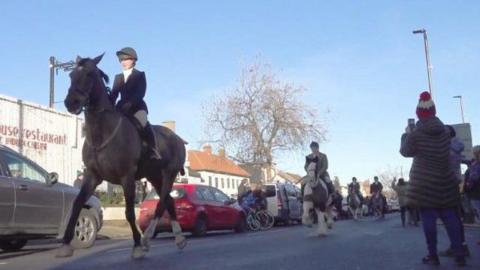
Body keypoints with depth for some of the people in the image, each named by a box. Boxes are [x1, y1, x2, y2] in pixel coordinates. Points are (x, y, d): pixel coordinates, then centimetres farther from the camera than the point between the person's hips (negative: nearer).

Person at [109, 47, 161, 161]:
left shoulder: (140, 75, 3)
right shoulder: (118, 77, 18)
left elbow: (140, 93, -11)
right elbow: (113, 94, 9)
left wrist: (129, 104, -25)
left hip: (137, 108, -6)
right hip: (122, 108, 6)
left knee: (144, 125, -27)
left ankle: (153, 153, -18)